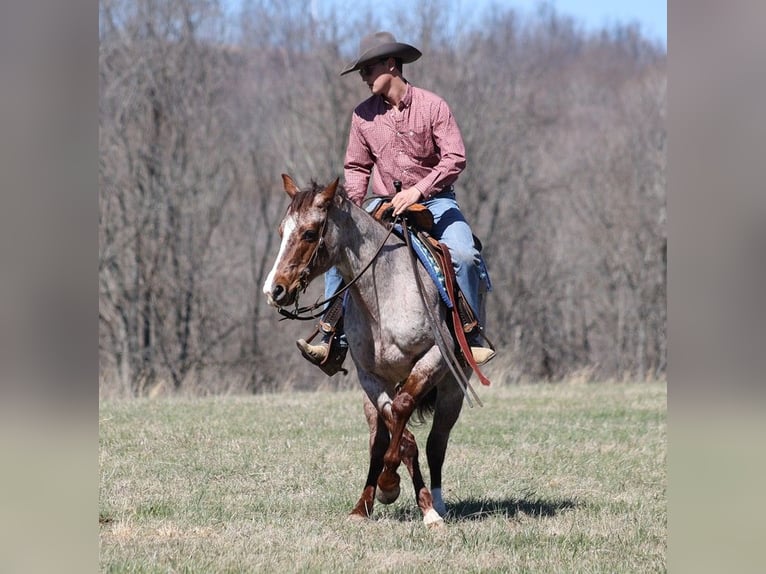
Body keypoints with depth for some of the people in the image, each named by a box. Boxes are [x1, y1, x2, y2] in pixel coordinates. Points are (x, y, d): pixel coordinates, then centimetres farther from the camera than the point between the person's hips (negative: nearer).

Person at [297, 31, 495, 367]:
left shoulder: (432, 106, -7)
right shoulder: (364, 115, 3)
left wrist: (419, 190, -26)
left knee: (464, 254, -29)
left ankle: (472, 338, -21)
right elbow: (356, 167, 11)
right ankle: (329, 336, -14)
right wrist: (351, 208, -6)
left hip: (434, 201, -3)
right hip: (384, 206, 3)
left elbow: (455, 158, -14)